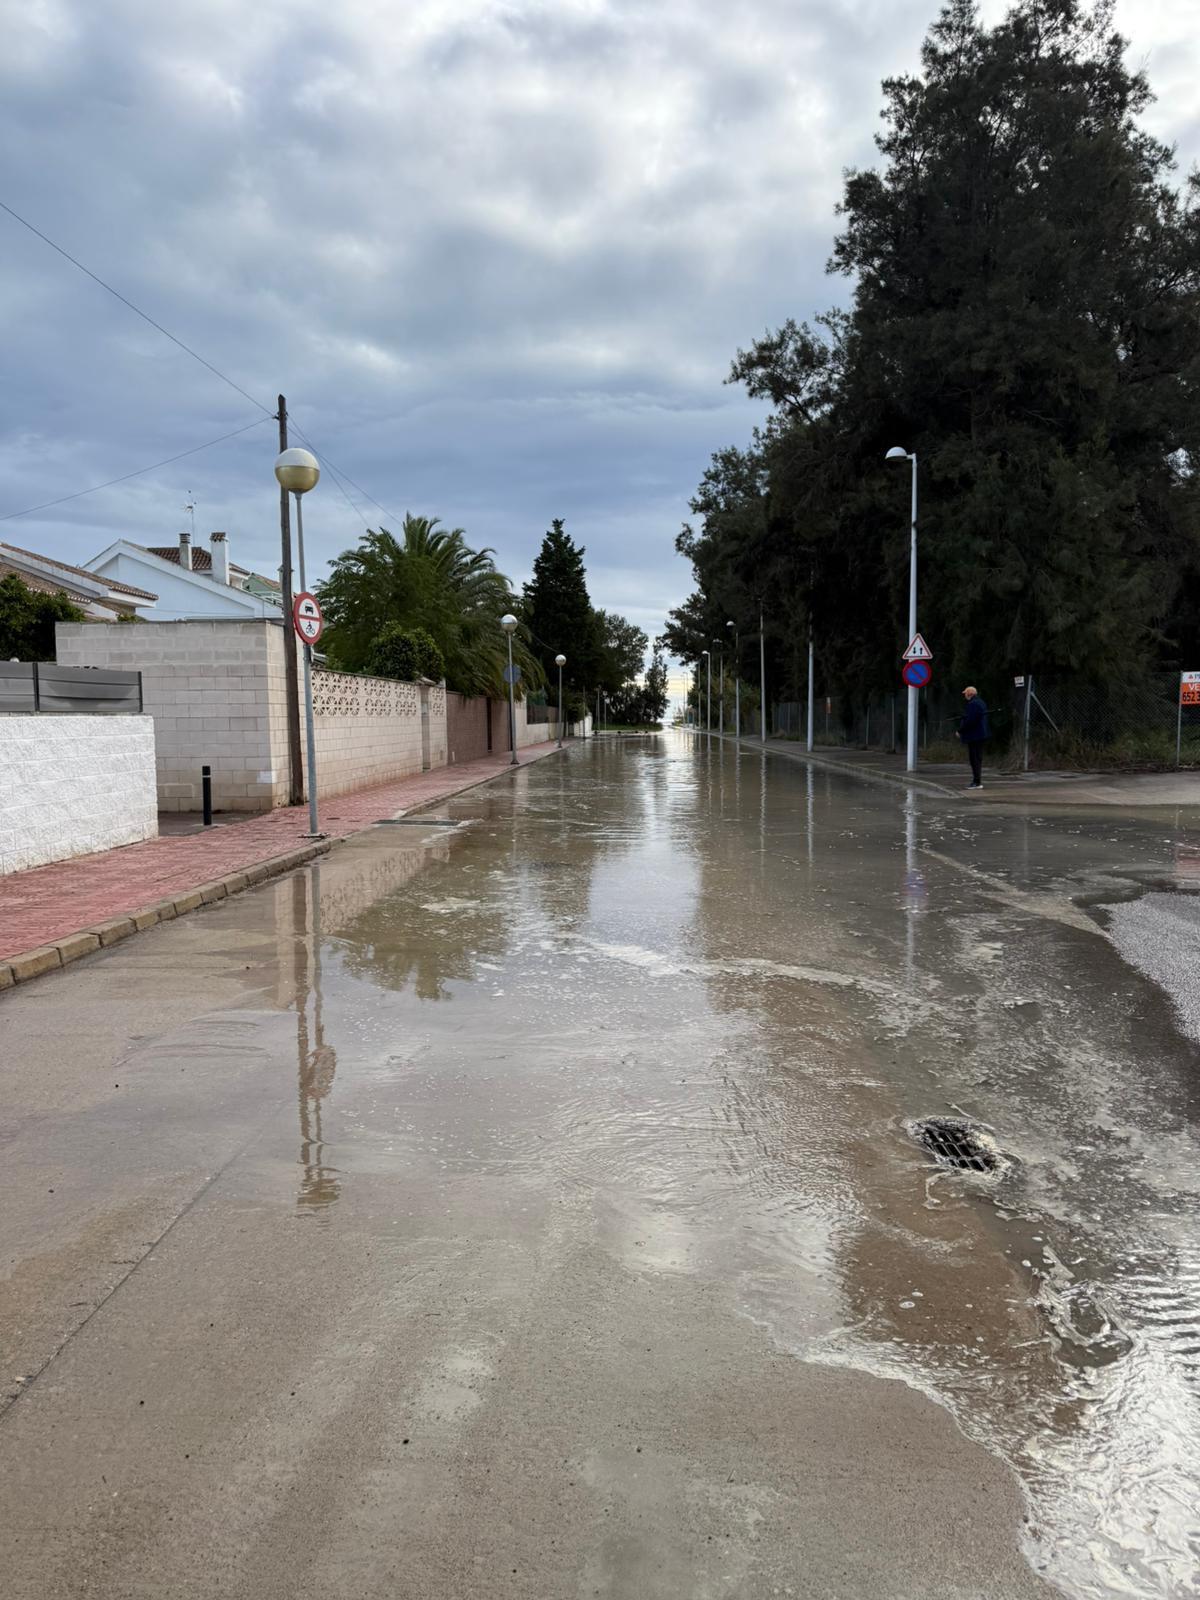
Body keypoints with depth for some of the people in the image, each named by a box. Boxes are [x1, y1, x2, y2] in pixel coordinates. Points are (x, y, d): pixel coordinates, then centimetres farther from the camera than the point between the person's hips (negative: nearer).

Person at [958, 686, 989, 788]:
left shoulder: (973, 704, -17)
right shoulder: (980, 702, 17)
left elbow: (969, 721, -24)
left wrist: (960, 731, -13)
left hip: (974, 736, -11)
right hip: (980, 735, 11)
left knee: (975, 759, -8)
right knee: (978, 759, 14)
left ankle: (977, 782, -8)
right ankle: (977, 781, 19)